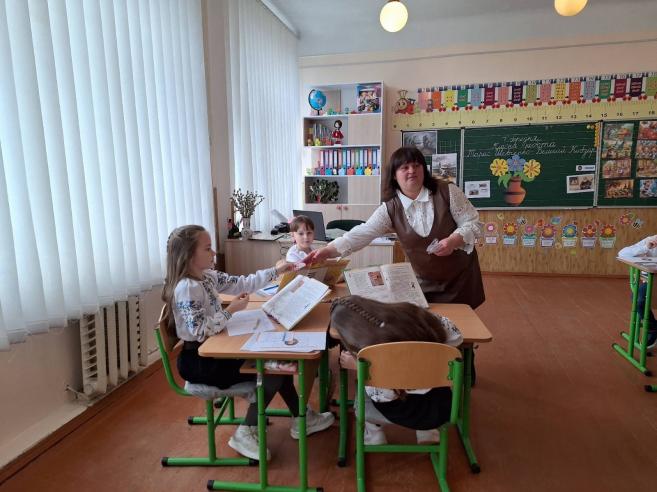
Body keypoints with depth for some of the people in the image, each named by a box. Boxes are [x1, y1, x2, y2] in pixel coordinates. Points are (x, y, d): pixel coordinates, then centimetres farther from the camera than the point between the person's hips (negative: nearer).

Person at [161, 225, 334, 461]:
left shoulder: (207, 276, 4)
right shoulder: (187, 287, -23)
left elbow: (243, 284, 9)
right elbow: (199, 331, -28)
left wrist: (275, 271, 7)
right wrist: (231, 310, -21)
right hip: (198, 361, -9)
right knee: (271, 373, -10)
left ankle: (301, 418, 18)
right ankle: (245, 434, 6)